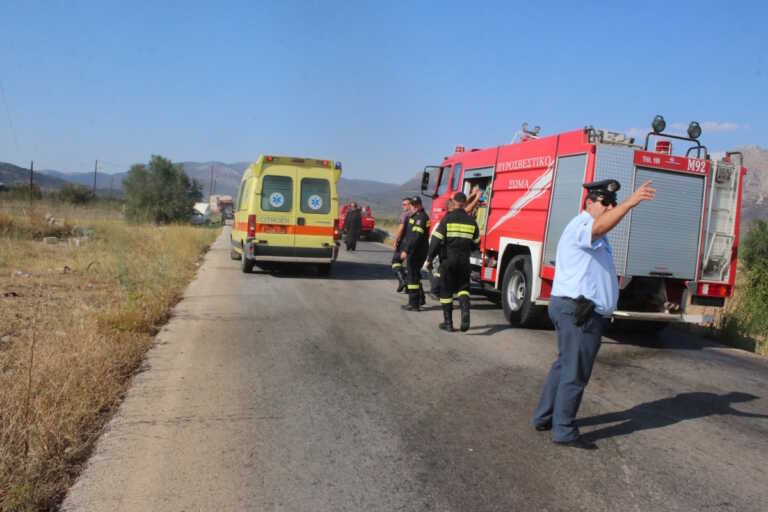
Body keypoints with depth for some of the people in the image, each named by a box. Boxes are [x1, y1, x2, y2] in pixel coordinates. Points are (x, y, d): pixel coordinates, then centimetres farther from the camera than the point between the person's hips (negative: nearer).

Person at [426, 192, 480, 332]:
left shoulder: (447, 218, -7)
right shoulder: (471, 221, 4)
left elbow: (436, 241, -9)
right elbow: (475, 243, 11)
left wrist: (430, 259, -1)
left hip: (448, 259, -2)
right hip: (464, 261, 3)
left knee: (446, 291, 8)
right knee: (463, 288, 15)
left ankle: (448, 322, 11)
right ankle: (465, 311, -12)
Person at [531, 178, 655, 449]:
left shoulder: (595, 238, 22)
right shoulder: (582, 224, -14)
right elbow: (599, 227, -39)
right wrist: (630, 203, -51)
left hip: (572, 308, 11)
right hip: (579, 311, -11)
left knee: (564, 365, 18)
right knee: (575, 373, -4)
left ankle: (543, 417, 28)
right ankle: (564, 432, 4)